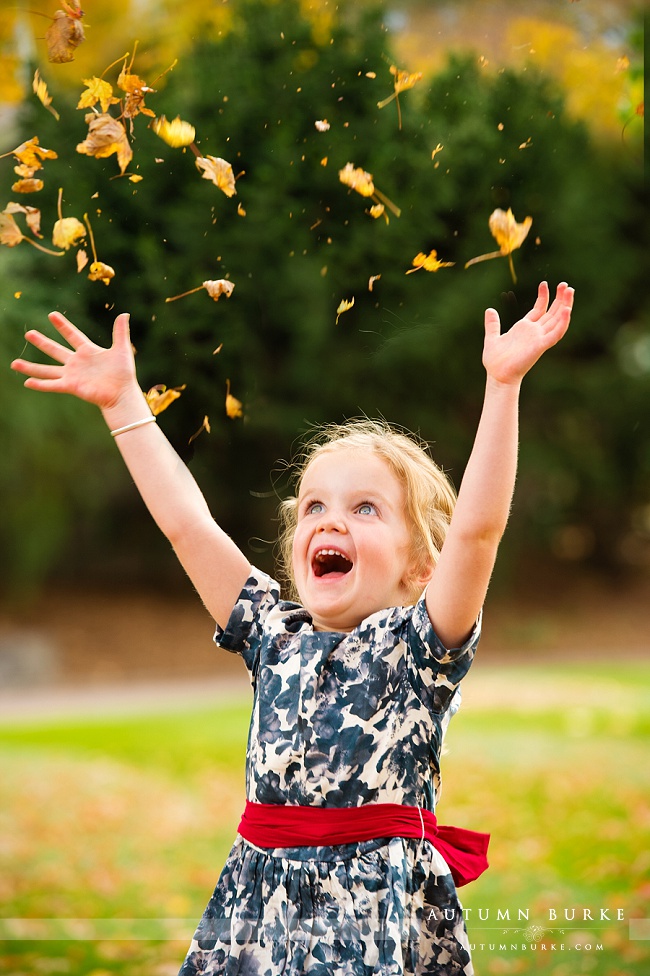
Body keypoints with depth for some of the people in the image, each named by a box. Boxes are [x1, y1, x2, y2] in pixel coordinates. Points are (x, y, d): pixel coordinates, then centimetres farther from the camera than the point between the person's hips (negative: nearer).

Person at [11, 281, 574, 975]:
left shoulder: (416, 643, -1)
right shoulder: (275, 637, 11)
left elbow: (477, 527, -15)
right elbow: (185, 522, 10)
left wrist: (502, 385, -21)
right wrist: (122, 401, 11)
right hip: (262, 905, 4)